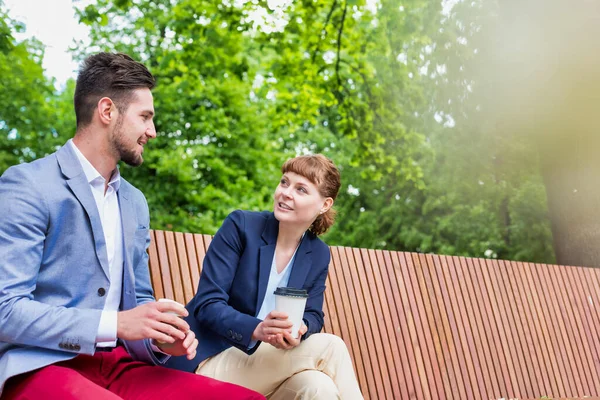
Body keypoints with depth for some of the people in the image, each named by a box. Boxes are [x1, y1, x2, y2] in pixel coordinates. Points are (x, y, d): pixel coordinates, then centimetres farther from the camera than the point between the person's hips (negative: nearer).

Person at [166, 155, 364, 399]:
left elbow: (312, 315, 6)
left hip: (264, 363, 5)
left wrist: (300, 330, -20)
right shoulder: (240, 225, -10)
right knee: (330, 348, -23)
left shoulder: (319, 255, 4)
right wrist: (256, 329, -34)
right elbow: (207, 304, -15)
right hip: (210, 360, -4)